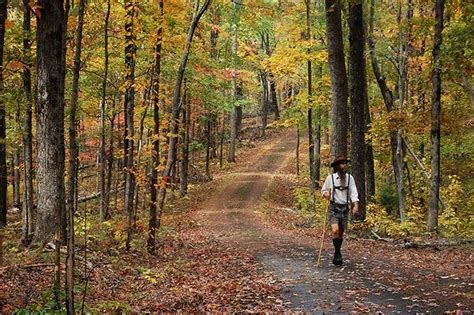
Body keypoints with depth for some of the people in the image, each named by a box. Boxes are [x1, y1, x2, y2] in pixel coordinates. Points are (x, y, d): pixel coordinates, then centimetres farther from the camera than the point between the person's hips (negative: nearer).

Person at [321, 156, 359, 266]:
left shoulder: (349, 177, 2)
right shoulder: (330, 177, -3)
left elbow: (353, 193, -3)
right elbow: (323, 190, 10)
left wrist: (356, 206, -17)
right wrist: (326, 194, -13)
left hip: (345, 208, 3)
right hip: (334, 208, -3)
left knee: (341, 233, 9)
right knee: (335, 230, -22)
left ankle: (336, 257, 25)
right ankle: (337, 253, -4)